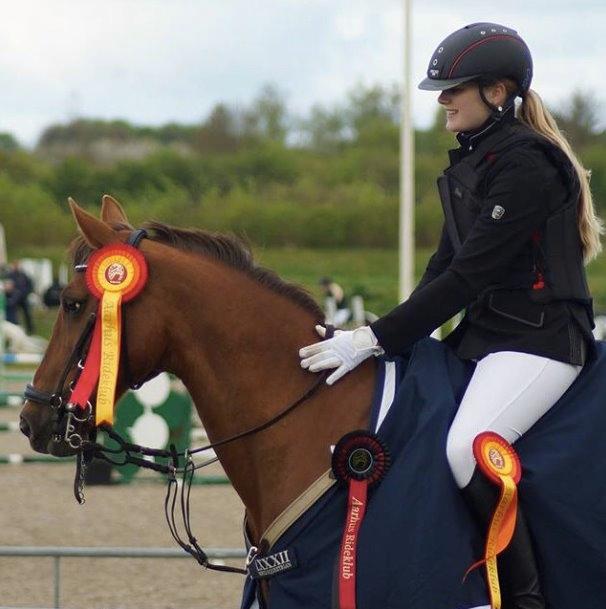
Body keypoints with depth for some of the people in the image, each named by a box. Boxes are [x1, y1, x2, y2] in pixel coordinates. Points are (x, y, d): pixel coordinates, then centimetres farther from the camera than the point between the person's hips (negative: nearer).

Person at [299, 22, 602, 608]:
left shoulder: (527, 164, -16)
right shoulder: (469, 163, 14)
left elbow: (470, 274, -21)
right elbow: (445, 266, 16)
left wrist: (376, 339, -23)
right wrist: (396, 336, 2)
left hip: (540, 338, -10)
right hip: (481, 333, 10)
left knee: (467, 448, -30)